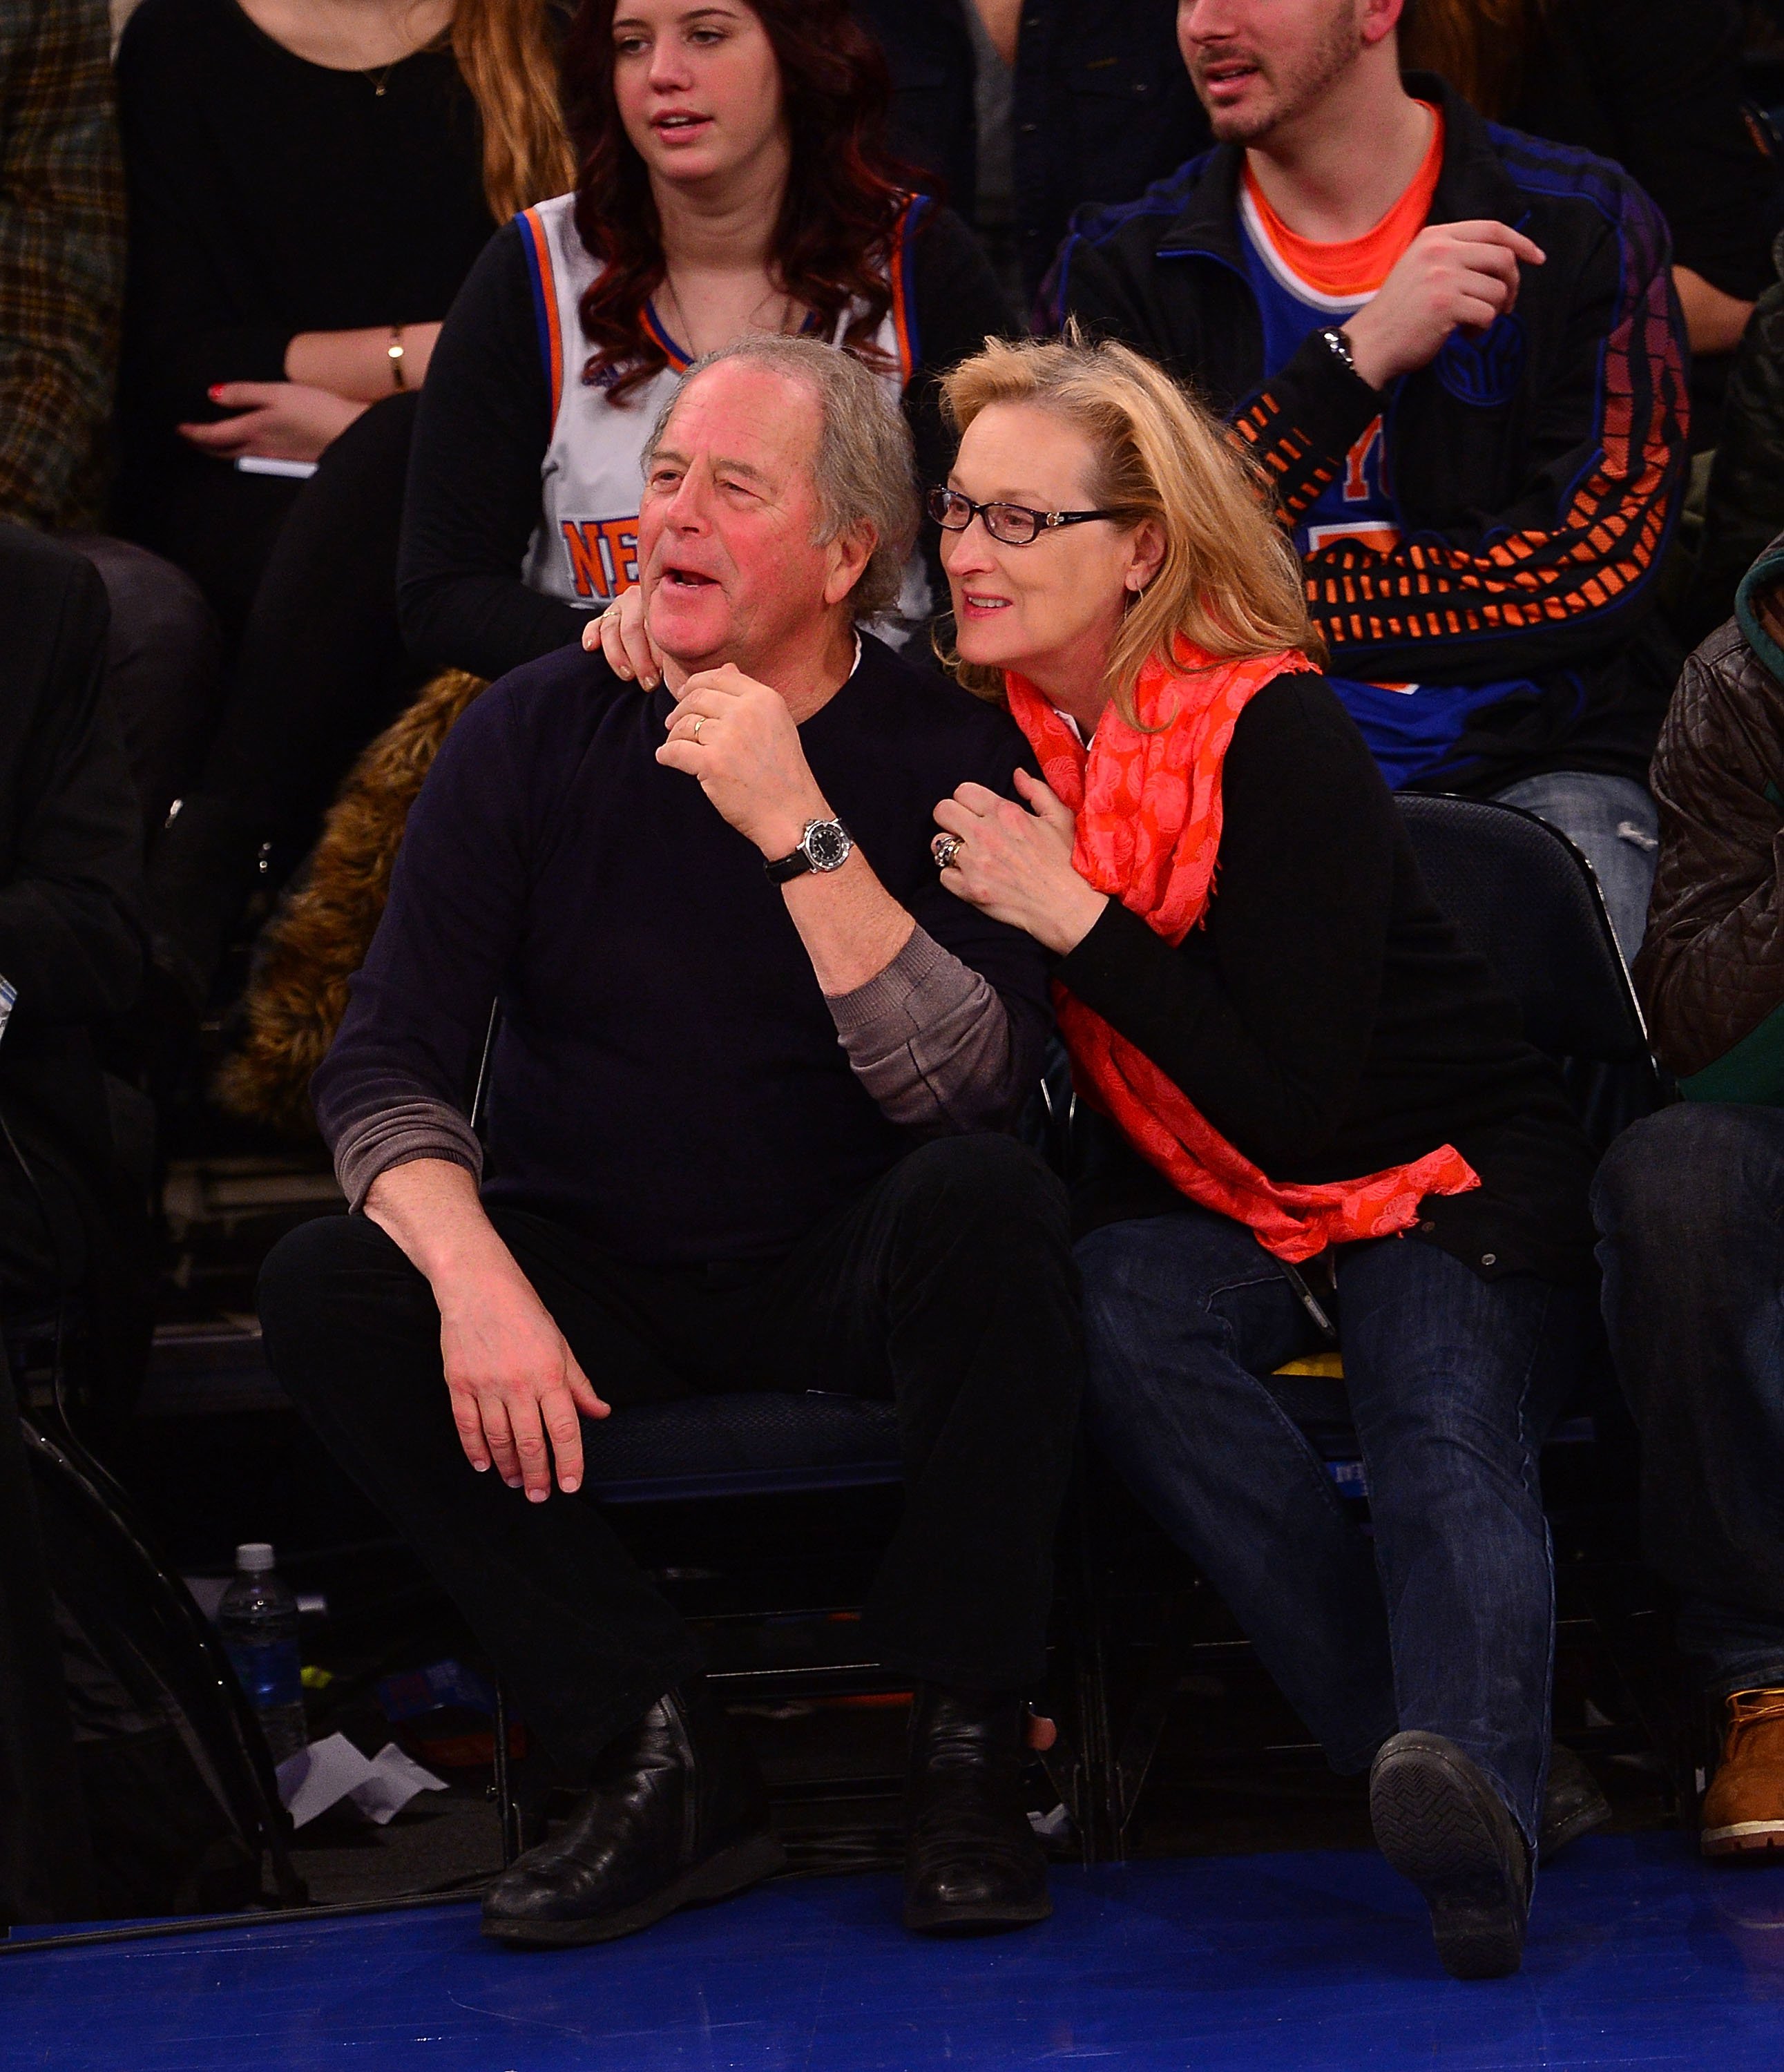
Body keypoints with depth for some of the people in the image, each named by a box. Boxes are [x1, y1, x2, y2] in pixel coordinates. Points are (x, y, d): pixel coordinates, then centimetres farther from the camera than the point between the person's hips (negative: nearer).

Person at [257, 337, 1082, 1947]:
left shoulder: (947, 757, -9)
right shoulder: (539, 737, -3)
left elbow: (969, 1089, -23)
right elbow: (387, 1061, -8)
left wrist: (797, 832, -31)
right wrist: (479, 1278, -27)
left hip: (844, 1272, -2)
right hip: (590, 1262, 2)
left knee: (990, 1199, -34)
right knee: (327, 1288, -25)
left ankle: (967, 1752, -19)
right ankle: (664, 1764, -20)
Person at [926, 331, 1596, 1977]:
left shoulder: (1273, 733, -17)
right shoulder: (991, 719, 1)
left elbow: (1297, 1105, -20)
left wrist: (1078, 918, -23)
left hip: (1442, 1169, -4)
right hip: (1202, 1201, 4)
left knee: (1445, 1436, -34)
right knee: (1118, 1320, -31)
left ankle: (1480, 1807, -60)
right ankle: (1419, 1751, -38)